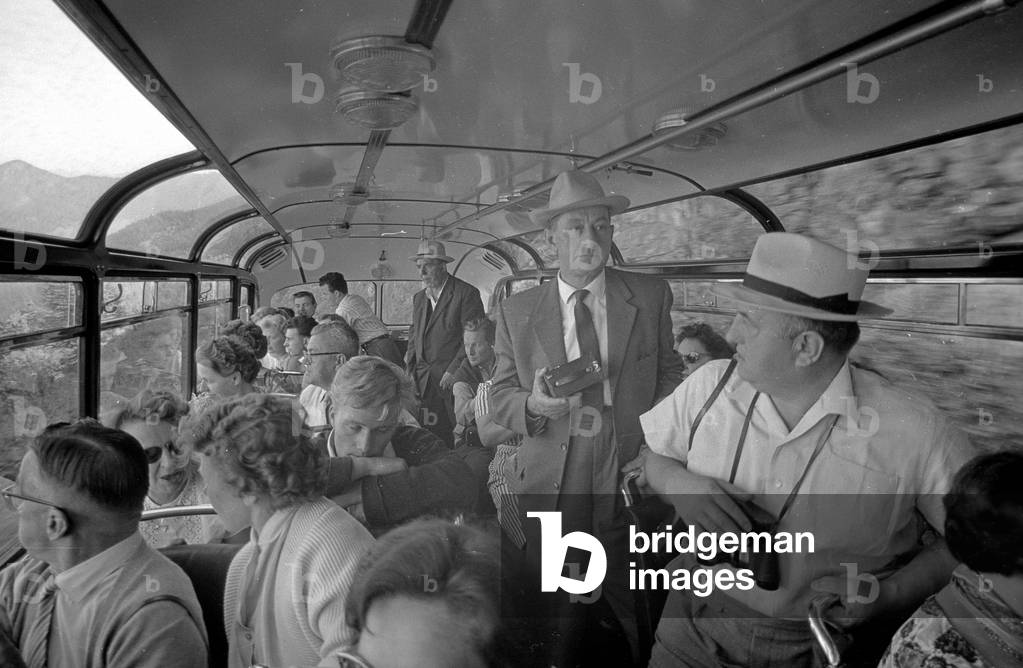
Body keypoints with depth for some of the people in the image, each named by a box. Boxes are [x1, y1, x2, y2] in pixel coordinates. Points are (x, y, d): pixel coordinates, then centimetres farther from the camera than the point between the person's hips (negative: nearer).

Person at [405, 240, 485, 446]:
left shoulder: (466, 293, -5)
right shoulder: (418, 298, 17)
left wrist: (453, 371, -14)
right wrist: (410, 370, 9)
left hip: (453, 377, -5)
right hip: (423, 380, 5)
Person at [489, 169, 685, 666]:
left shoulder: (651, 297, 3)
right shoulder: (516, 312, 2)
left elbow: (669, 375, 9)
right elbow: (499, 396, 5)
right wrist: (533, 405, -18)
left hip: (629, 476, 0)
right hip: (550, 485, 0)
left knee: (636, 615, 7)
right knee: (556, 620, 8)